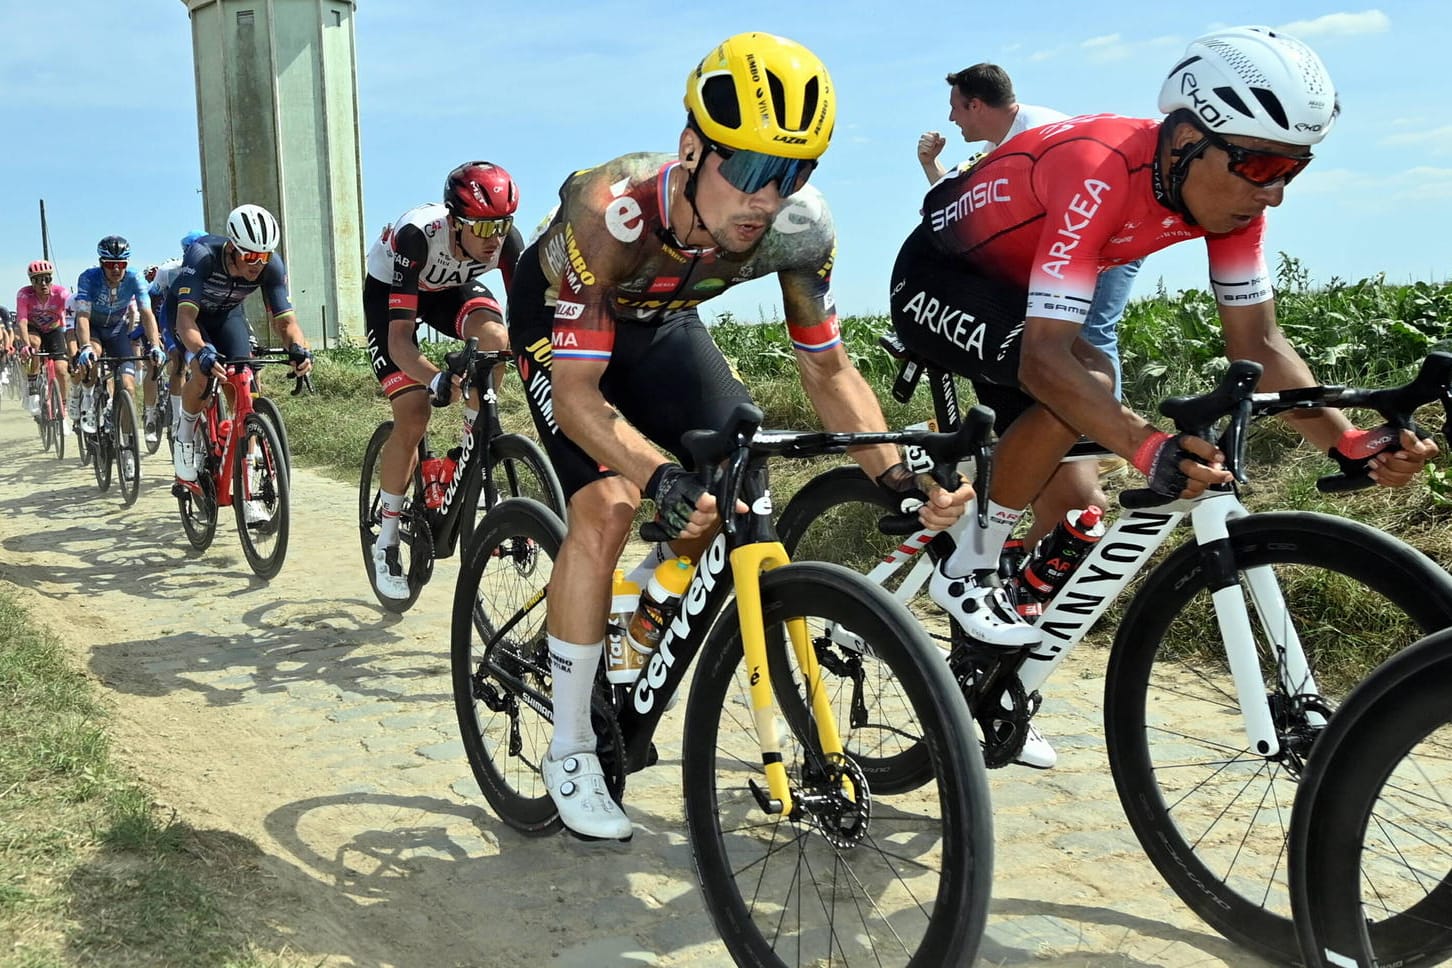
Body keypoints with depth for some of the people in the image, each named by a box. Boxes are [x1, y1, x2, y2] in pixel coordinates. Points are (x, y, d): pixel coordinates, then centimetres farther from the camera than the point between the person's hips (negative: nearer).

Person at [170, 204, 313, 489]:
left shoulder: (272, 266, -29)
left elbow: (285, 320, -28)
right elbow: (186, 317, -45)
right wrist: (202, 352, -65)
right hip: (189, 309, -3)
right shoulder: (202, 254, -38)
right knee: (204, 373, -30)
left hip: (228, 313, 3)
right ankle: (186, 432, 2)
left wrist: (299, 348, -51)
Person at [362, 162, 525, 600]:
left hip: (453, 288, 3)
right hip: (389, 292, -3)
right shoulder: (417, 236, -40)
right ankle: (386, 542, 0)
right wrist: (437, 380, -62)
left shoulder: (507, 239, -29)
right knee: (413, 417, -17)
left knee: (495, 338, -32)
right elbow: (400, 339, -44)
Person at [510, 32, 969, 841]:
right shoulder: (610, 212, -41)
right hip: (563, 322, -4)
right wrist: (662, 475, -57)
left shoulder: (800, 227, -29)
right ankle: (571, 752, -8)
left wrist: (898, 477, -33)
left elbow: (828, 368, -18)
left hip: (659, 321, 4)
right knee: (608, 504, -22)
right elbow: (576, 389, -39)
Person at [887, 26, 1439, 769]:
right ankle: (967, 572, -13)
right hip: (936, 280, -7)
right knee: (1088, 379, -34)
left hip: (1016, 286, 8)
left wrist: (1349, 443, -27)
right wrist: (1151, 450, -57)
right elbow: (1048, 358, -43)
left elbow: (1257, 343, -13)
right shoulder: (1101, 174, -37)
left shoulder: (1226, 187, -15)